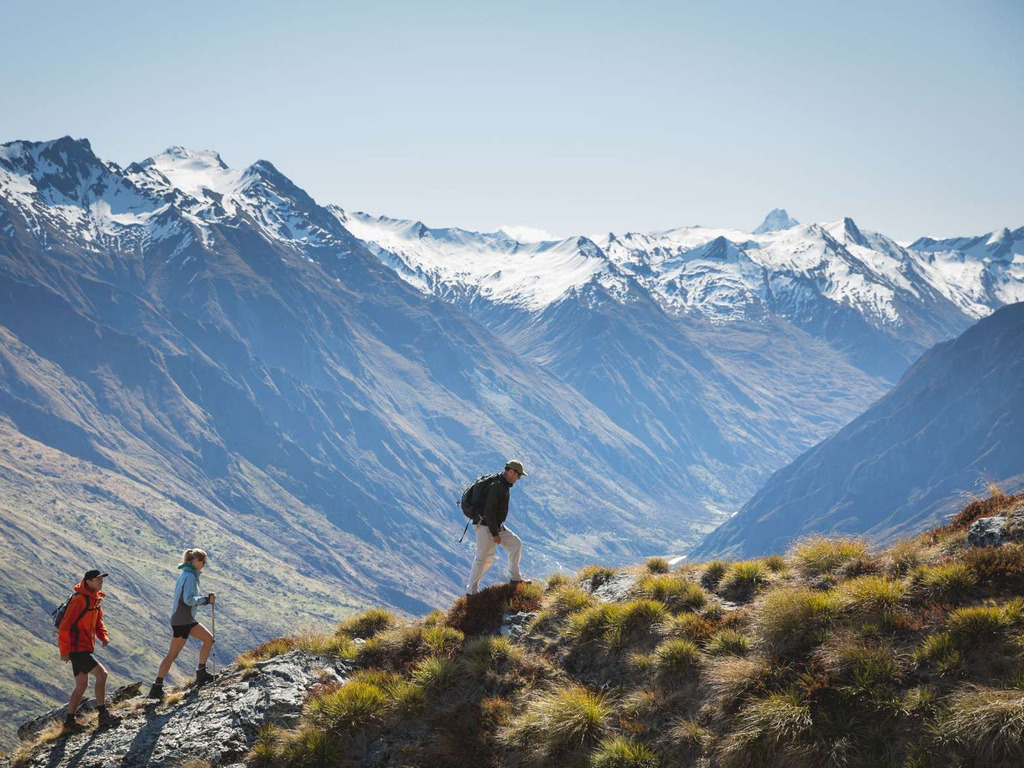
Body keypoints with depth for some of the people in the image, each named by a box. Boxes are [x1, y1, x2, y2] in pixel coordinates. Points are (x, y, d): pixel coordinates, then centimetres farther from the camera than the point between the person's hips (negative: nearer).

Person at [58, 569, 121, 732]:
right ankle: (103, 716, -12)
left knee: (82, 685, 14)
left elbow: (98, 621, 21)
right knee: (101, 673, -16)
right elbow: (65, 626, -21)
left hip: (84, 648, 10)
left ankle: (70, 722, 21)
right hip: (77, 649, -10)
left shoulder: (95, 599, 11)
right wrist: (64, 651, -19)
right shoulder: (80, 600, -19)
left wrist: (103, 636, 1)